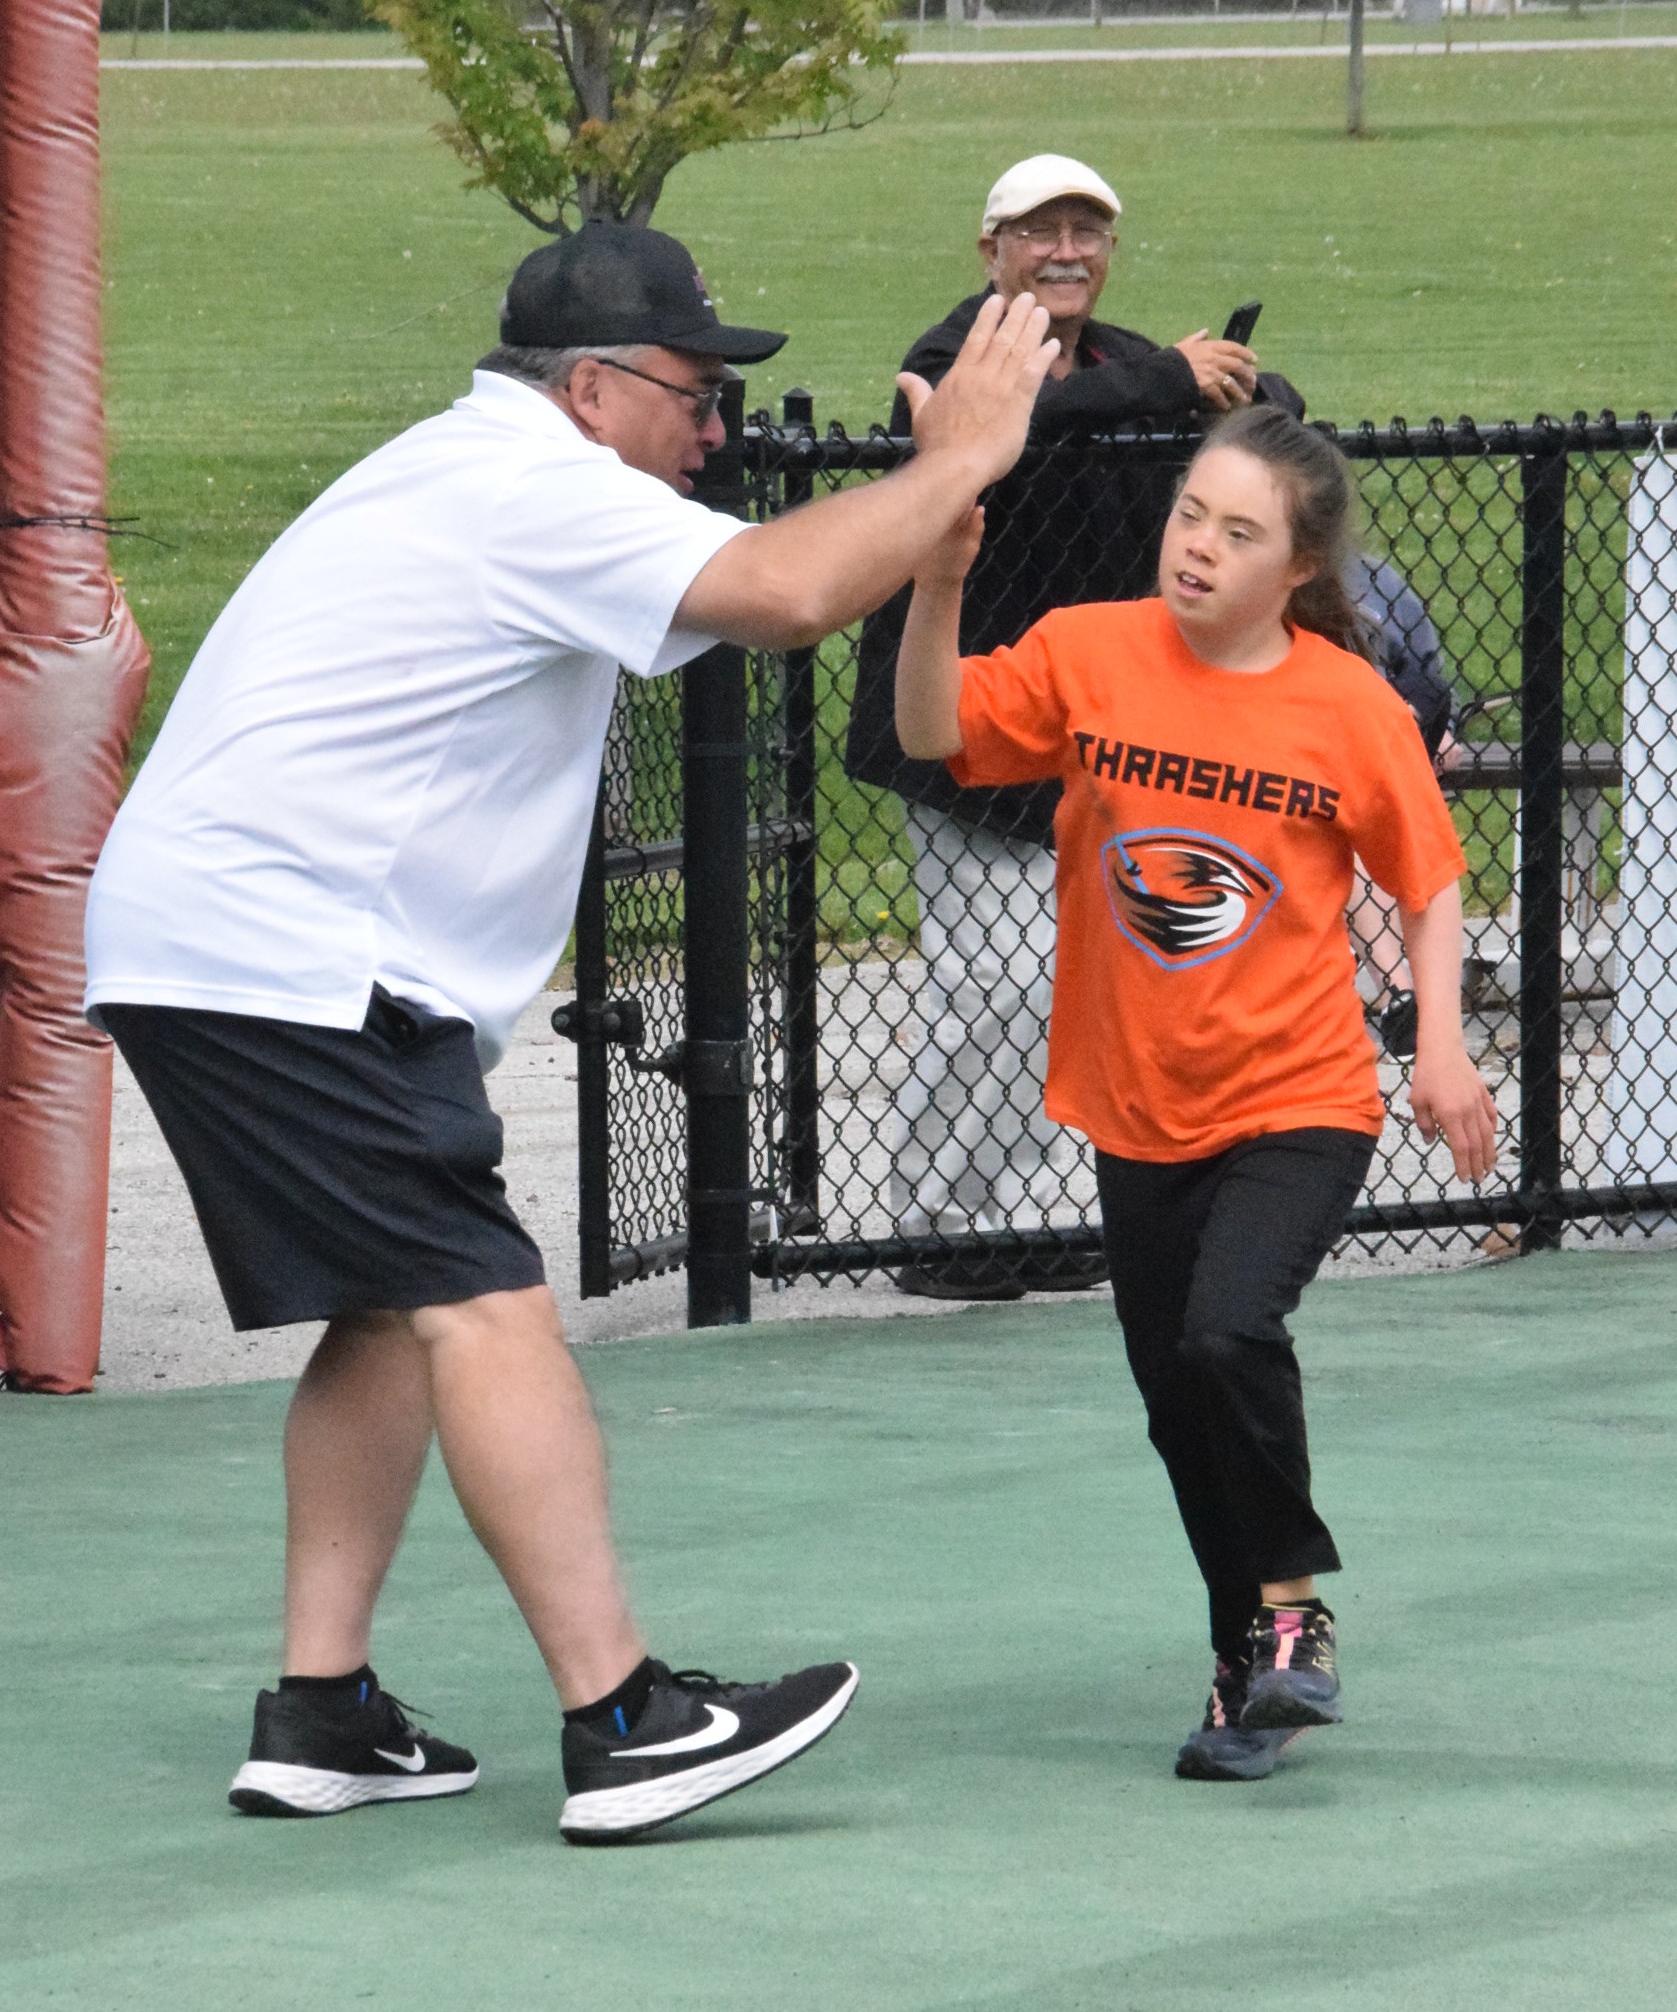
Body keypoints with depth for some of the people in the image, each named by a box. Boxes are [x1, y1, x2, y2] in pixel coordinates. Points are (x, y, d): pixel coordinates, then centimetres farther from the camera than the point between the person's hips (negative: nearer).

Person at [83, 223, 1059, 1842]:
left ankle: (318, 1712, 13)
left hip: (188, 944, 11)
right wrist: (960, 459, -11)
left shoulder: (465, 473, 22)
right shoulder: (537, 485, -12)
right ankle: (619, 1722, -19)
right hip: (275, 954, -11)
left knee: (391, 1313, 14)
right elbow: (788, 594, -24)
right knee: (481, 1304, -14)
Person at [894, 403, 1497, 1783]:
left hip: (1299, 1103, -3)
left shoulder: (1355, 710, -9)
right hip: (1138, 1112, 4)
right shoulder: (1089, 655, -5)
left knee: (1230, 1333, -25)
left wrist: (1442, 1049, -8)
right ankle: (1255, 1670, 28)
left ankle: (1292, 1596, -2)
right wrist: (940, 585, -27)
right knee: (1180, 1405, 10)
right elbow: (934, 733, -12)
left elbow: (1430, 884, 3)